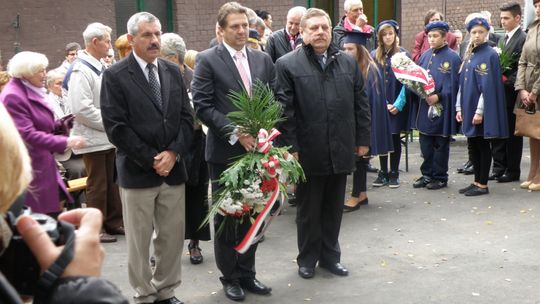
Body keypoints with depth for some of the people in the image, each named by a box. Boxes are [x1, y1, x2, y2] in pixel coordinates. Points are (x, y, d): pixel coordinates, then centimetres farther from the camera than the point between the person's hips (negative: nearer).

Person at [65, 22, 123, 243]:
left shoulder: (99, 67, 12)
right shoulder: (81, 70, -17)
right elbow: (81, 109, -24)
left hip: (107, 137, 8)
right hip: (93, 138, -8)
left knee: (111, 183, 14)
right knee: (97, 184, 2)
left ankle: (114, 221, 25)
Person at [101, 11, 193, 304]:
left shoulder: (173, 71, 10)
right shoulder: (115, 75, -5)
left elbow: (186, 117, 8)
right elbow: (116, 127, -11)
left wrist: (173, 153, -7)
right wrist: (151, 160, -12)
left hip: (173, 168, 4)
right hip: (137, 172, -4)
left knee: (173, 237, 10)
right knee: (139, 241, 6)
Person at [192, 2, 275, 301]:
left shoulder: (263, 59, 9)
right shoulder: (207, 60, -5)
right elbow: (202, 106, -12)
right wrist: (235, 133, -18)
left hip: (256, 148, 4)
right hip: (225, 151, -4)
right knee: (225, 216, 8)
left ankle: (246, 273, 26)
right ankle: (229, 277, 22)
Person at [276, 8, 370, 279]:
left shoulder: (348, 62, 7)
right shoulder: (287, 65, -6)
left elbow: (361, 104, 10)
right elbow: (284, 110, -9)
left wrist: (362, 139, 8)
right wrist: (291, 147, -12)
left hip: (340, 150, 4)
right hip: (308, 152, -3)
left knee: (334, 208, 15)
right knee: (308, 209, 10)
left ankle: (330, 256, 30)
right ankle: (307, 259, 25)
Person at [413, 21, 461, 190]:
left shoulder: (452, 57, -8)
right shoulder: (425, 55, 10)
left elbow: (453, 84, -12)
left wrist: (438, 96, -20)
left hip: (442, 108, -5)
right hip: (424, 106, 6)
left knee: (440, 144, 5)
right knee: (425, 143, 11)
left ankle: (440, 177, 16)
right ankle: (427, 175, 23)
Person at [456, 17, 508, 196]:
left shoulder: (489, 55, -10)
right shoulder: (469, 55, 13)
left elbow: (488, 86, -16)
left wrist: (480, 111, -19)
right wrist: (459, 108, 10)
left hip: (482, 109, -7)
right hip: (468, 107, 7)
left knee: (482, 145, -1)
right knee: (473, 145, 11)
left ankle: (483, 185, 6)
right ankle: (477, 182, 20)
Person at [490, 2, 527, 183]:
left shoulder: (523, 39, -10)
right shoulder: (502, 39, 16)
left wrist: (507, 81, -19)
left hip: (512, 93, -7)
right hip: (499, 92, 7)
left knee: (512, 133, 2)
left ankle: (513, 171, 11)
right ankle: (499, 167, 18)